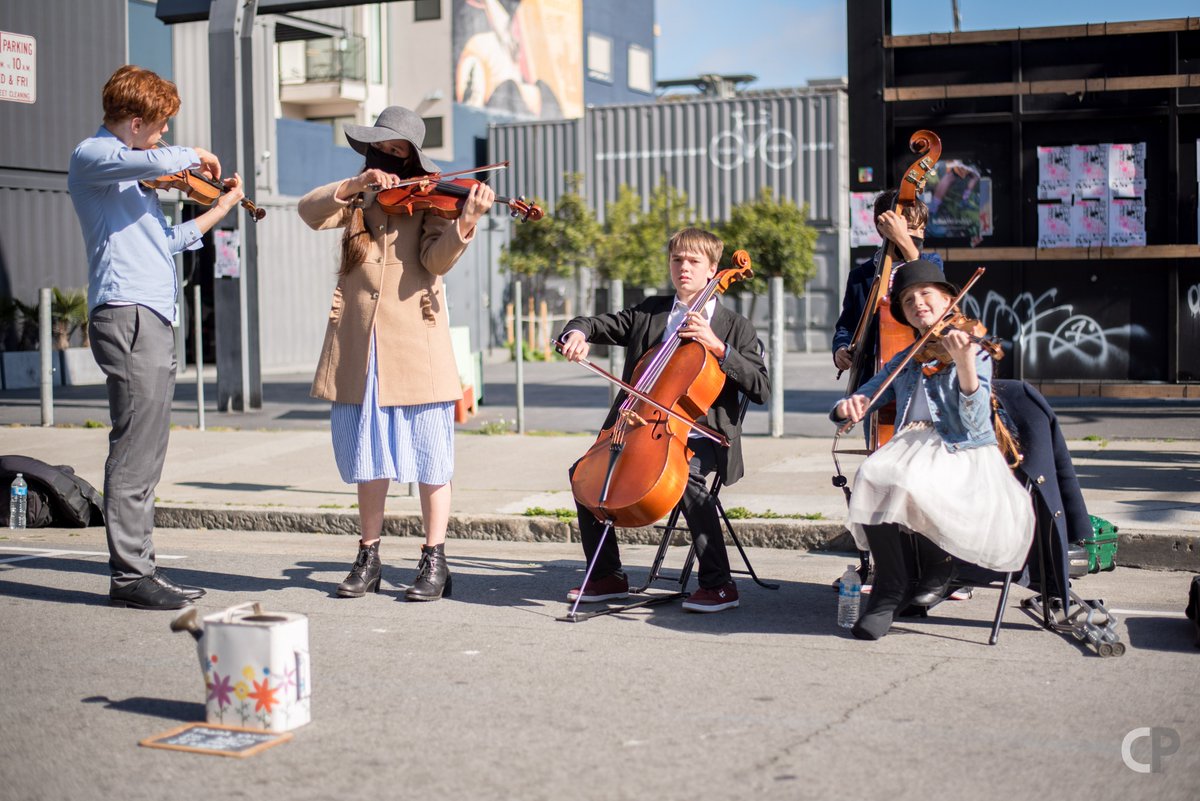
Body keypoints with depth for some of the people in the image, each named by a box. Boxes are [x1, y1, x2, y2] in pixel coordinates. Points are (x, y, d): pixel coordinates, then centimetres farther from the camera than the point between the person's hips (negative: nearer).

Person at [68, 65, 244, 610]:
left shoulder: (131, 170, 24)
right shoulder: (91, 156, -5)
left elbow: (165, 239, 31)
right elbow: (160, 161, -25)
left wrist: (220, 209, 34)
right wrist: (194, 155, -5)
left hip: (153, 318, 10)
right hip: (126, 314, -10)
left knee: (147, 451, 10)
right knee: (135, 450, -10)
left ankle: (140, 566, 15)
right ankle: (128, 575, -6)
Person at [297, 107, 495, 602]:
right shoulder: (358, 201, 14)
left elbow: (437, 259, -11)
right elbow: (310, 213, -3)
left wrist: (466, 222, -28)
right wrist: (356, 184, -16)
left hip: (414, 343, -3)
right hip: (360, 343, 3)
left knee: (428, 455, 0)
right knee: (368, 454, 9)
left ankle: (434, 561, 7)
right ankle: (368, 558, 19)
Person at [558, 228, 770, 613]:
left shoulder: (734, 327, 3)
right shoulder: (649, 312, 14)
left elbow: (761, 389, -7)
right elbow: (597, 325, 14)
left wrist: (719, 348, -18)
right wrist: (578, 333, -11)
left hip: (700, 438, -5)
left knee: (684, 476, -35)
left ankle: (719, 584, -24)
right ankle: (607, 576, 3)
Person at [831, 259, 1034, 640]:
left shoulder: (974, 352, 6)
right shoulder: (903, 362, 22)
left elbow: (975, 424, -9)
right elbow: (862, 401, 19)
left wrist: (965, 365, -25)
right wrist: (847, 407, -7)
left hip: (960, 453, -4)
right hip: (910, 448, 4)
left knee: (911, 482, -36)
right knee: (872, 478, -31)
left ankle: (937, 570, -7)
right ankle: (891, 590, -16)